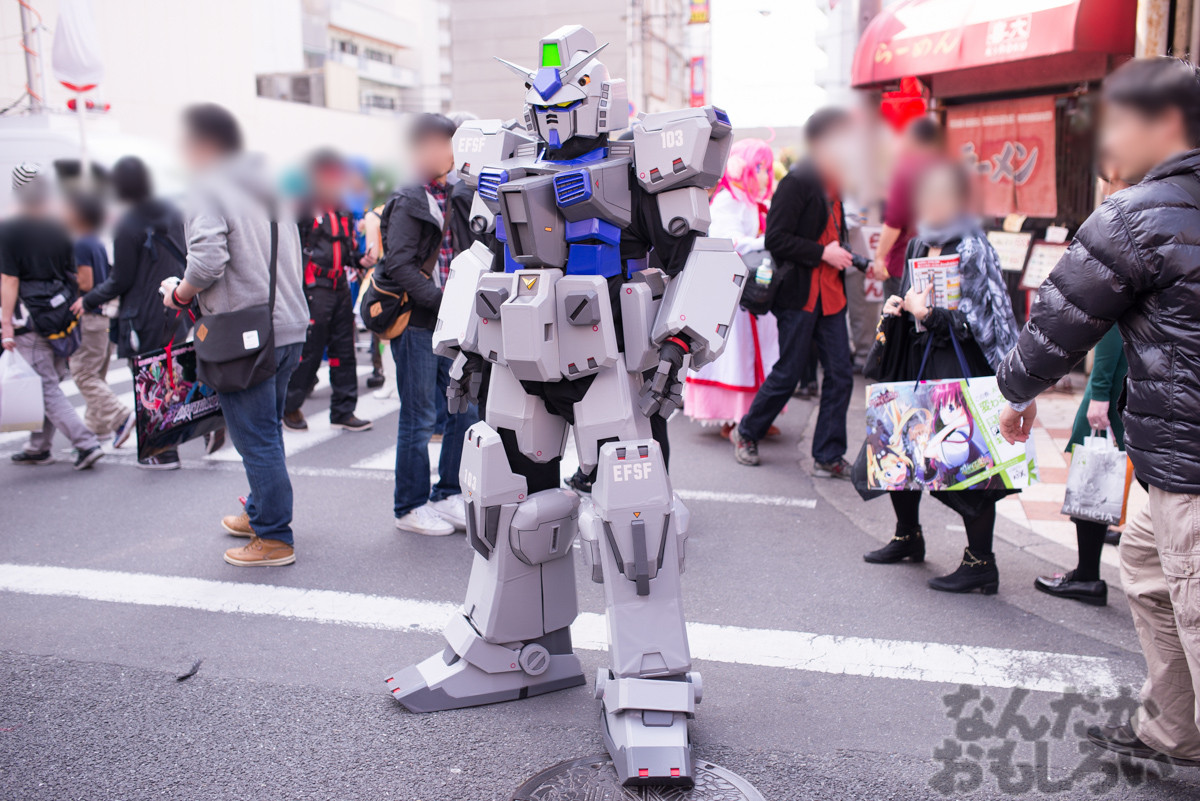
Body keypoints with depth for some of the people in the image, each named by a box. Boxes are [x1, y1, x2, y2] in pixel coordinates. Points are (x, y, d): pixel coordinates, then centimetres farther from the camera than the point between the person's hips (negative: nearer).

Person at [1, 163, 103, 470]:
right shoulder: (59, 230, 6)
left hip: (29, 322, -6)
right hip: (61, 319, 6)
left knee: (48, 390, -2)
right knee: (50, 384, 14)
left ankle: (86, 443, -11)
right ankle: (39, 447, 23)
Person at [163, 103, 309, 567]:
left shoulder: (208, 190, -10)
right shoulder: (269, 186, 15)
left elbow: (207, 263, -22)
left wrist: (178, 295, -3)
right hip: (290, 326, 9)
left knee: (255, 439, -2)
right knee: (267, 432, 20)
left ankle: (274, 538, 4)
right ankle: (260, 512, 34)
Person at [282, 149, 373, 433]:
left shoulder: (342, 210, 18)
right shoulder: (302, 208, -7)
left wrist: (360, 260, 7)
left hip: (341, 287, 8)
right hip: (314, 290, -8)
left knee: (344, 351, 9)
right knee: (309, 351, -4)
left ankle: (343, 411, 16)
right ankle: (290, 407, 13)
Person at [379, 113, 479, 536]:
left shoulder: (454, 196, 15)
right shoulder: (408, 201, -8)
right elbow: (399, 266, -17)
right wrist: (443, 300, -22)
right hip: (415, 320, -7)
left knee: (465, 409, 8)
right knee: (419, 418, -1)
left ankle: (448, 495, 21)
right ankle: (411, 507, 12)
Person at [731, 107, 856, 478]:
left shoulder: (833, 183, 14)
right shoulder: (797, 182, -12)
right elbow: (775, 238, -18)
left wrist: (841, 253, 8)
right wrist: (822, 253, -17)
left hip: (830, 295, 8)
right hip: (799, 295, -8)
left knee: (840, 375, 4)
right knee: (788, 374, 1)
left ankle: (828, 457, 13)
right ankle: (746, 433, 24)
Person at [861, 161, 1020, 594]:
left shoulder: (972, 249, -11)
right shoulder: (918, 245, 12)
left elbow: (970, 322, -16)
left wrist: (923, 310, -14)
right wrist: (896, 308, 4)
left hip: (959, 367, -8)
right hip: (915, 362, 8)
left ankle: (981, 562, 4)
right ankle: (908, 537, 30)